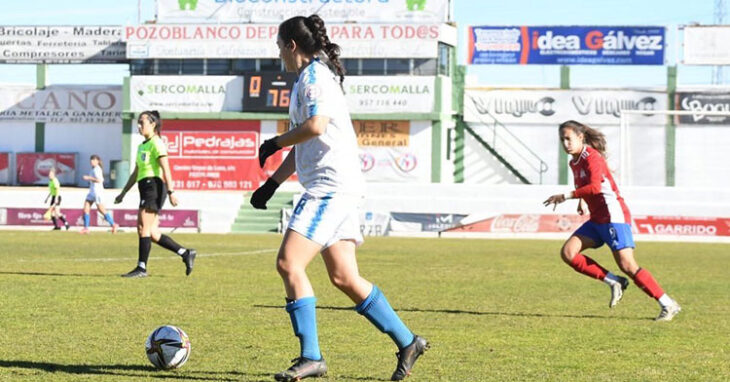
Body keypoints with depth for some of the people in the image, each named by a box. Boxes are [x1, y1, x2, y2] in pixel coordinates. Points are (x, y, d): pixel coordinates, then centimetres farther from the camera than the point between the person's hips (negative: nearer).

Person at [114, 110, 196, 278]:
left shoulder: (156, 143, -6)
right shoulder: (142, 146, 21)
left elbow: (166, 170, -15)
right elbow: (135, 173, 27)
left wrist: (170, 192, -23)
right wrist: (123, 193, 26)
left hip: (153, 186, -9)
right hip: (145, 189, 9)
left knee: (143, 228, -11)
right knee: (152, 233, 5)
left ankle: (142, 267, -9)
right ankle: (186, 253, 11)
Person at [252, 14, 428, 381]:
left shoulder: (314, 75, -8)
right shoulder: (307, 79, 22)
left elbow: (315, 125, -25)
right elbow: (302, 146, 28)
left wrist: (274, 143, -11)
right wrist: (271, 183, 23)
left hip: (332, 186, -10)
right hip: (331, 189, 10)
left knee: (288, 263, -14)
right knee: (344, 278, 10)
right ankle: (407, 342, 16)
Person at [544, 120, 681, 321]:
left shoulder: (592, 157, -14)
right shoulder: (574, 163, 13)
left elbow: (595, 187, -29)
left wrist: (566, 196, -26)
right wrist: (581, 201, 18)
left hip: (614, 216, -9)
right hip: (597, 219, 9)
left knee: (627, 265, -15)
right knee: (568, 252, -7)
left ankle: (668, 305, -7)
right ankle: (613, 282, -2)